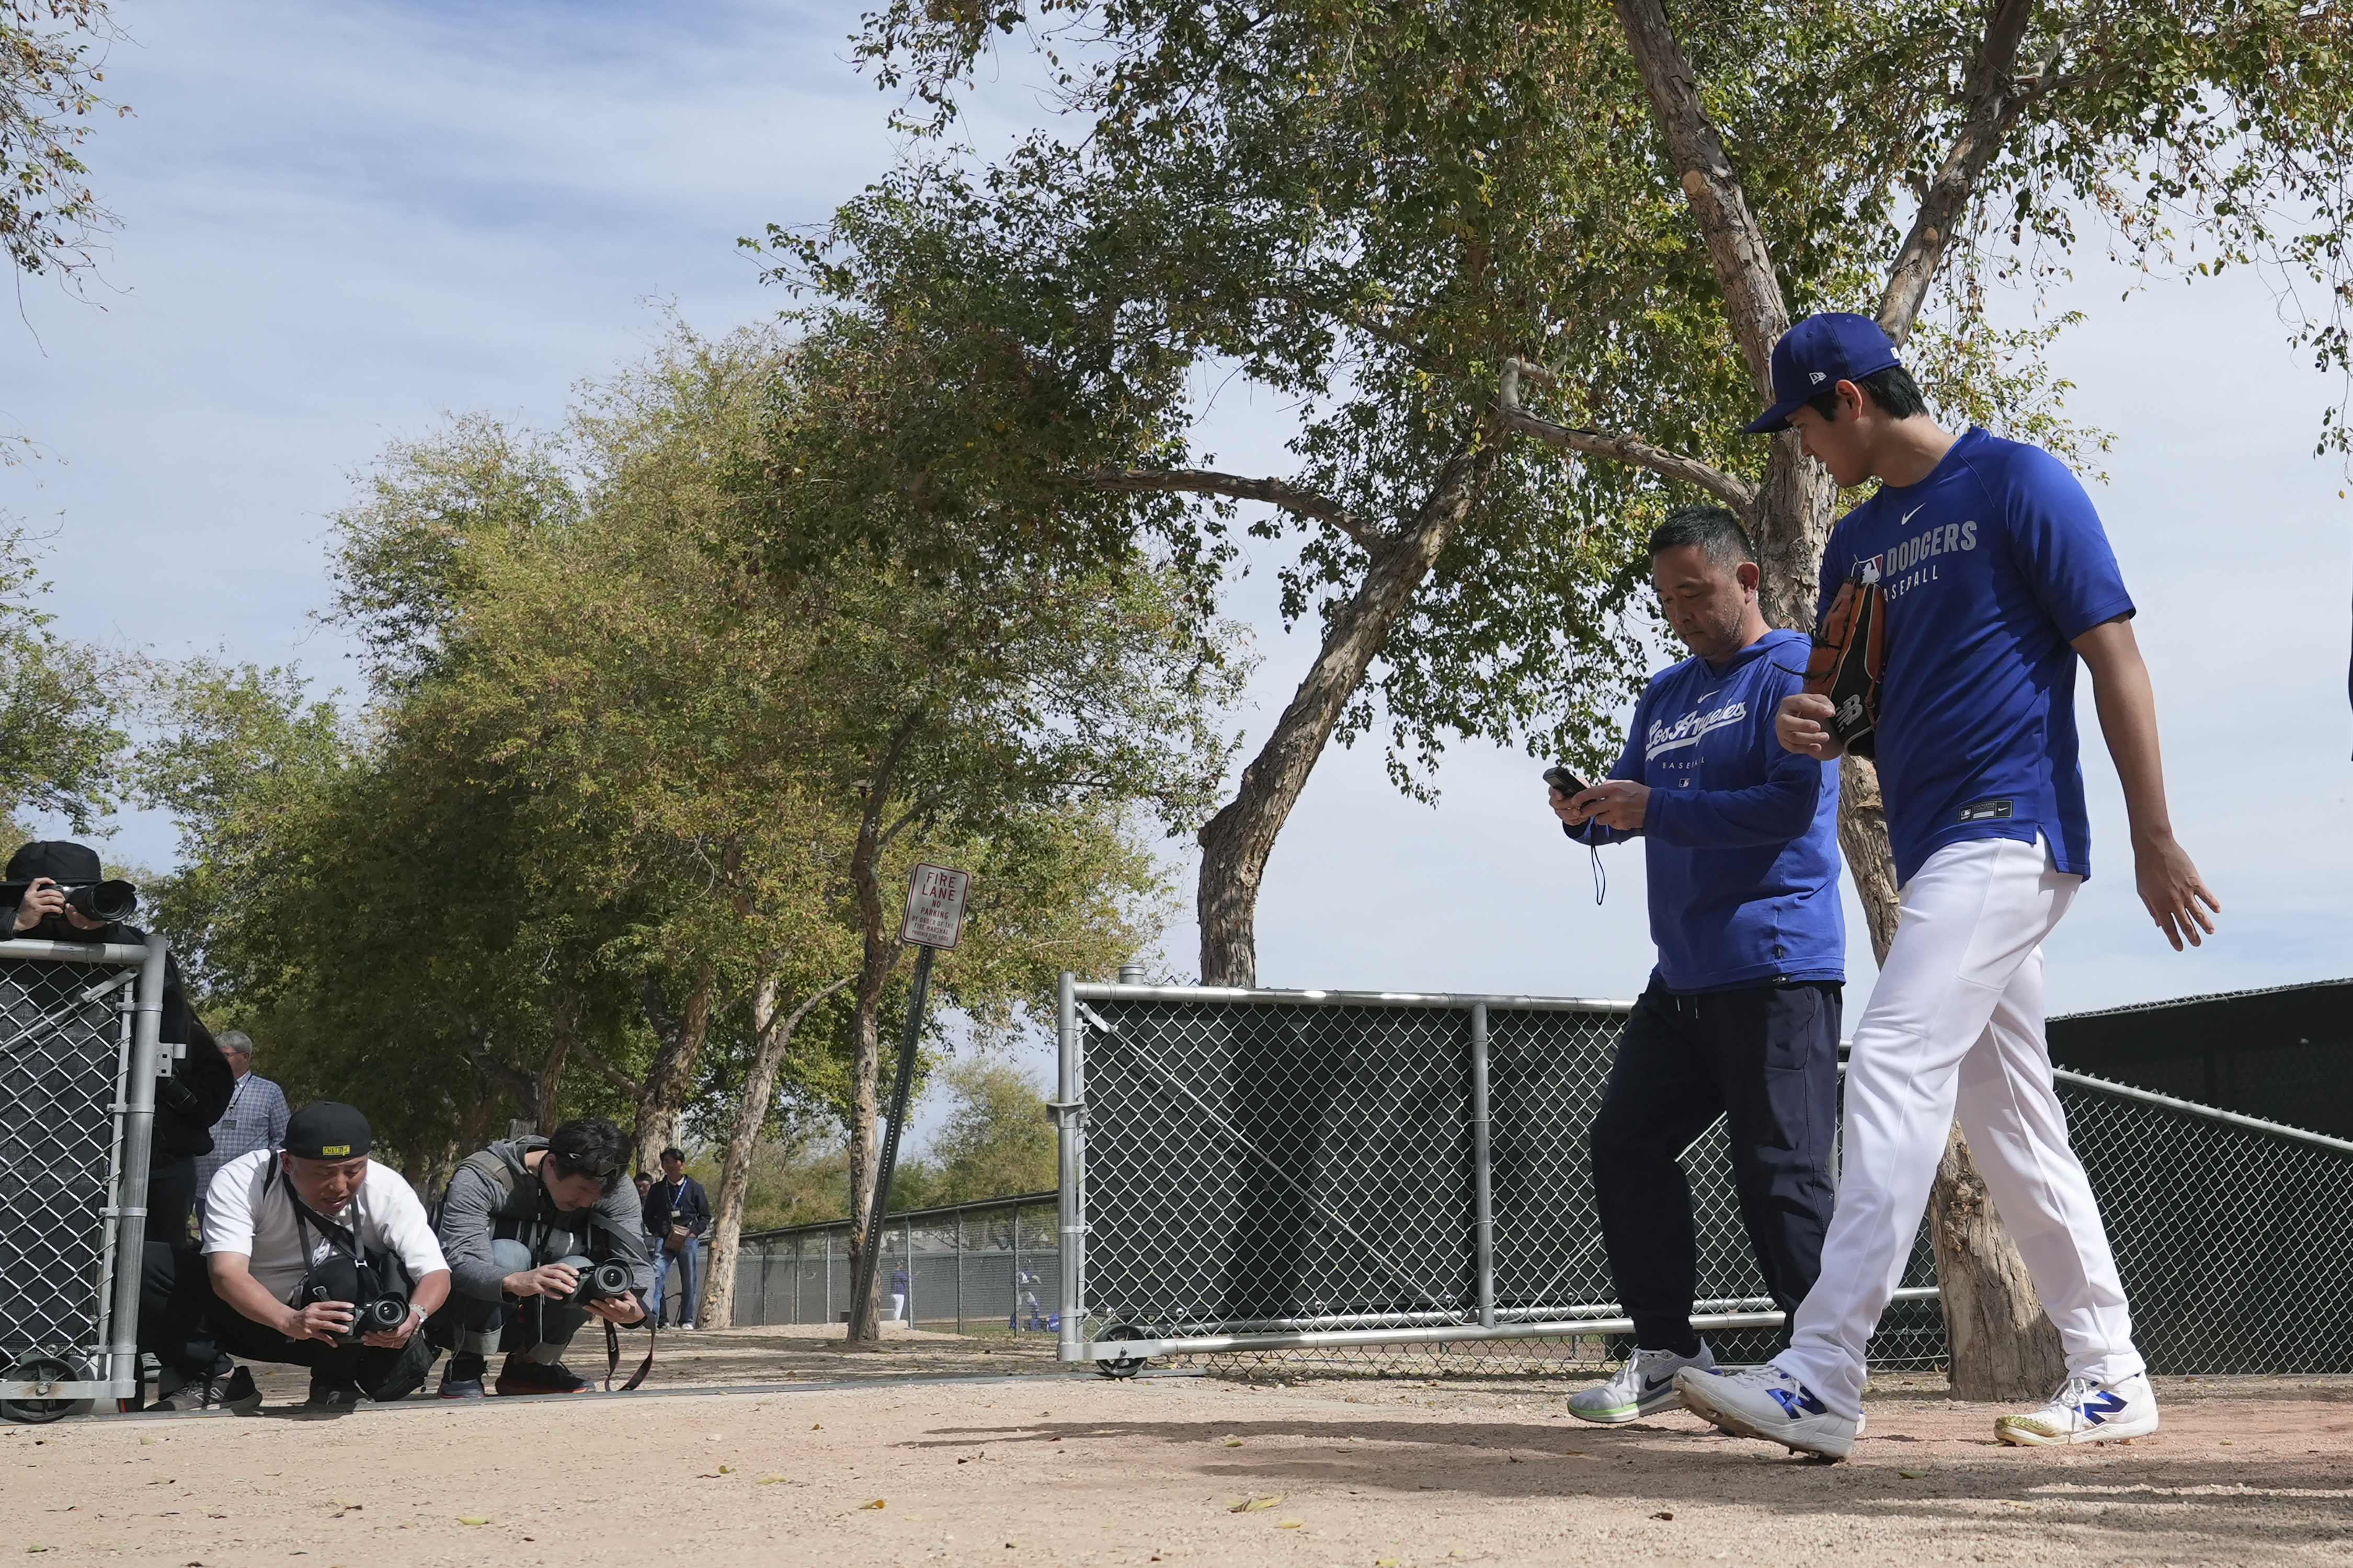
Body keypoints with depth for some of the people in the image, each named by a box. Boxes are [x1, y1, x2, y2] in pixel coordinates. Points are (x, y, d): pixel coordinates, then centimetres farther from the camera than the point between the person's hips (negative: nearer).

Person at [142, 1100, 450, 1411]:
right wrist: (289, 1321, -52)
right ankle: (209, 1378, -5)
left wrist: (413, 1315, -47)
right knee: (144, 1265, -21)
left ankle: (335, 1383, -9)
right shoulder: (239, 1180, -22)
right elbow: (226, 1272, -34)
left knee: (346, 1275, -36)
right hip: (250, 1311, 1)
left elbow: (436, 1272, -23)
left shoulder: (388, 1189, -19)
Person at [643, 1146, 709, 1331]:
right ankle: (651, 1315, -23)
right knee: (657, 1274, -18)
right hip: (665, 1239, 0)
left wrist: (694, 1232, -4)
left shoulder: (694, 1188, 7)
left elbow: (706, 1217, 10)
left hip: (688, 1239, 0)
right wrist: (661, 1233, 0)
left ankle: (687, 1320, 11)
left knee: (689, 1281, 2)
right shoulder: (657, 1189, 11)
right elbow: (648, 1217, 15)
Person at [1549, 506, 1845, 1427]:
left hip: (1775, 971, -9)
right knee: (1624, 1146, 9)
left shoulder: (1790, 674, -5)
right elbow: (1633, 801, 20)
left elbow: (1794, 802, -18)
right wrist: (1588, 813, -3)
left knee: (1779, 1175, -9)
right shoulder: (1666, 694, 20)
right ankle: (1668, 1351, 18)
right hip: (1682, 976, 9)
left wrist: (1658, 811, -20)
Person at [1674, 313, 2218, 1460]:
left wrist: (2155, 842, -13)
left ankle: (1823, 1381, -22)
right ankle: (2111, 1378, 21)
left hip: (2012, 829, -9)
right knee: (2007, 1123, 11)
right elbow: (1860, 709, 22)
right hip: (1936, 850, 9)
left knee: (1895, 1062, -20)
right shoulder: (1856, 542, 17)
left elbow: (2115, 658, -9)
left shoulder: (2017, 484, -6)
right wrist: (1810, 724, -3)